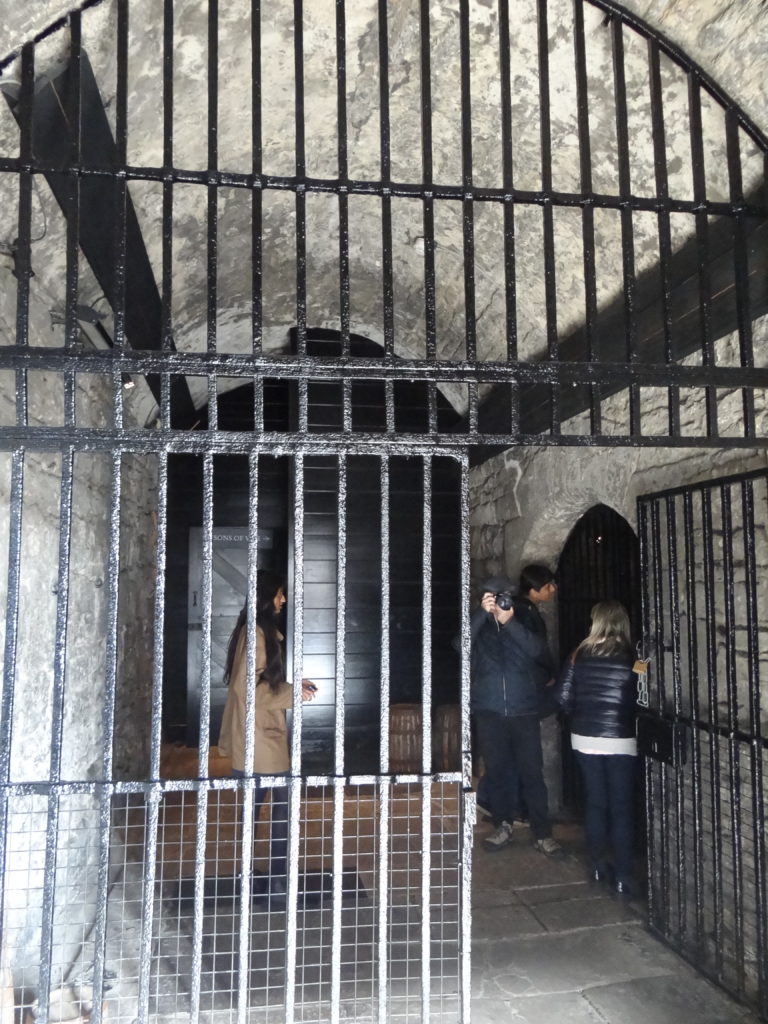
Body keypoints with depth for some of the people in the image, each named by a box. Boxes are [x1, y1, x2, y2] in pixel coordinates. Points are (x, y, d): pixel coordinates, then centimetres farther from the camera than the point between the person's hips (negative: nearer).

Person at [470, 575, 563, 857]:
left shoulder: (525, 622, 6)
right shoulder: (479, 624, 7)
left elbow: (537, 650, -12)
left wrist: (509, 622, -20)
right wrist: (483, 613, -20)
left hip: (524, 711, -1)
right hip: (489, 712, 1)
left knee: (532, 772, -1)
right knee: (497, 770, 8)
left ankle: (542, 833, 7)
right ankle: (504, 825, 23)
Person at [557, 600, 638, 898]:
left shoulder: (579, 656, -4)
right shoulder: (632, 659, -11)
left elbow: (564, 699, -2)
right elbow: (640, 701, -9)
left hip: (585, 739, 3)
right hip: (620, 741, -3)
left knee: (595, 802, 16)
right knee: (621, 808, 6)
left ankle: (598, 866, 26)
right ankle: (623, 876, 8)